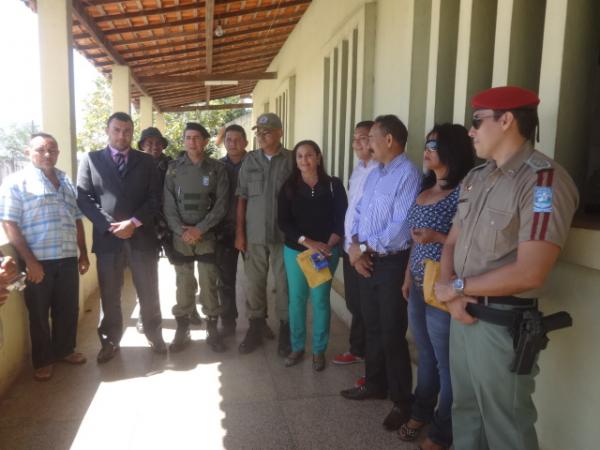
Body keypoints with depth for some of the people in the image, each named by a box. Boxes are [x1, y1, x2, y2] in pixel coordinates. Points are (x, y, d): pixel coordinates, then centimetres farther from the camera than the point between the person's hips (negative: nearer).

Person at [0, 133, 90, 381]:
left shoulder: (66, 182, 13)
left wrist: (83, 253, 13)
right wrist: (30, 261, -14)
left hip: (67, 259, 5)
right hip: (38, 261, -5)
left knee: (68, 309, 14)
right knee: (39, 313, 10)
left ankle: (64, 350, 34)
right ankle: (42, 360, 27)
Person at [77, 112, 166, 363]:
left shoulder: (146, 161, 8)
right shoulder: (90, 160, 6)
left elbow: (155, 198, 1)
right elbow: (84, 199, -1)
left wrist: (134, 222, -12)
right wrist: (110, 226, -12)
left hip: (142, 236, 1)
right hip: (107, 237, 0)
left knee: (149, 293, 9)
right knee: (109, 295, 10)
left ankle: (154, 335, 27)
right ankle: (110, 341, 25)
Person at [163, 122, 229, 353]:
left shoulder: (217, 169, 0)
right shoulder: (174, 168, 4)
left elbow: (221, 204, -4)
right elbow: (168, 204, 1)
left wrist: (200, 229, -12)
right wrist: (181, 230, -12)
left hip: (207, 236, -1)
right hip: (180, 237, 1)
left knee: (209, 285, 3)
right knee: (183, 285, 6)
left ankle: (212, 330, 16)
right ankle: (182, 330, 19)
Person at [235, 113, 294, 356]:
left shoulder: (292, 161, -3)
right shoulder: (249, 160, 5)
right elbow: (242, 199, 6)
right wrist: (239, 233, 2)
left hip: (284, 234, -2)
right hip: (254, 234, 2)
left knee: (284, 283, 5)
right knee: (254, 283, 9)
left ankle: (285, 329, 20)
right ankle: (256, 326, 24)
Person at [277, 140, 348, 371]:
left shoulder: (333, 185, -1)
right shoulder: (289, 187, 2)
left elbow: (342, 219, -3)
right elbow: (283, 222, -4)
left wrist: (328, 246, -16)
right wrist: (307, 242, -16)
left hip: (326, 251, -1)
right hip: (294, 251, 2)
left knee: (320, 299, 3)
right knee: (296, 299, 7)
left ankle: (319, 350, 17)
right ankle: (297, 347, 23)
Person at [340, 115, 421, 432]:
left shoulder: (408, 174, -17)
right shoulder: (374, 173, 12)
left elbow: (401, 228, -24)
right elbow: (358, 213, 12)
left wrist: (364, 248, -15)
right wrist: (354, 247, -5)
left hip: (392, 263, -8)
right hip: (367, 262, 8)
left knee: (392, 334, 3)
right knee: (372, 327, 19)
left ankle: (402, 402, 21)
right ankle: (375, 384, 38)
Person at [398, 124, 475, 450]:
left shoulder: (462, 191, -14)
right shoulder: (425, 188, 10)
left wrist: (438, 237, -25)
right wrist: (408, 275, 17)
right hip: (419, 287, 8)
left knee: (447, 364, 8)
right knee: (425, 356, 23)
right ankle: (421, 412, 42)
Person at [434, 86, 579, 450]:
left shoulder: (545, 180, -17)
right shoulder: (476, 178, 10)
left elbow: (528, 273, -25)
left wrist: (457, 287, -13)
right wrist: (452, 294, -8)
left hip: (503, 325, -7)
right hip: (463, 316, 7)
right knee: (465, 414, 22)